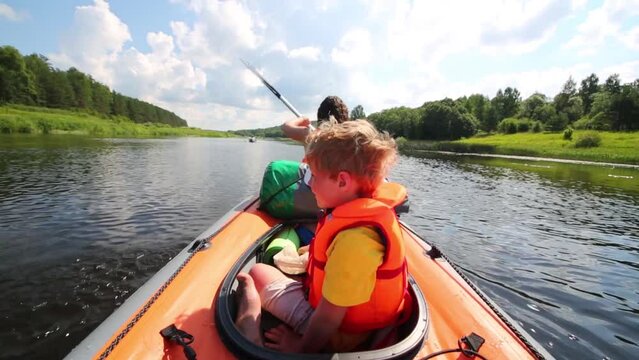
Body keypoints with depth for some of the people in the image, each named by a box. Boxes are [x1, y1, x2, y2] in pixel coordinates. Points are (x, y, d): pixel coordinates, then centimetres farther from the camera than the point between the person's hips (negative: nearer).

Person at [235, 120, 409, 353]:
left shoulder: (354, 239, -37)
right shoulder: (375, 209, -9)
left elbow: (329, 316, -27)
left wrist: (301, 349, -12)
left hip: (337, 337, -8)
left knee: (256, 274, -1)